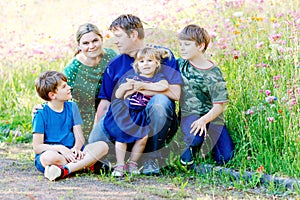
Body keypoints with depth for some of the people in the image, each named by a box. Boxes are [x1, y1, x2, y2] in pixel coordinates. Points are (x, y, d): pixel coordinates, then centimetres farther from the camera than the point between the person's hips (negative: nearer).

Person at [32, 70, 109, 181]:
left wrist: (76, 148, -17)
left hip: (70, 152, 6)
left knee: (102, 146, -17)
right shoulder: (41, 113, -5)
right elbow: (37, 147, -10)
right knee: (48, 157, -41)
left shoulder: (71, 107, 11)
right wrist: (60, 148, -22)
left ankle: (65, 170, -35)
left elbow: (80, 138, 6)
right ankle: (88, 164, -23)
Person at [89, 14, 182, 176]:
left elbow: (176, 93, -13)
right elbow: (105, 102, 12)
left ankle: (152, 158, -19)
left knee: (160, 100, -35)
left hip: (154, 124, -2)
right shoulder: (115, 65, 13)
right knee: (95, 143, -25)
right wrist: (96, 131, 1)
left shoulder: (162, 55, 0)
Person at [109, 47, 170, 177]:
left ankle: (132, 164, 5)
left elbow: (164, 86, -23)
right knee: (121, 135, -4)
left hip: (141, 115, -1)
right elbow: (118, 95, 9)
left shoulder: (158, 77, 3)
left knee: (143, 136, -13)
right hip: (124, 111, 1)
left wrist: (142, 85, -24)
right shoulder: (131, 75, 6)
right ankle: (119, 165, 6)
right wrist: (124, 87, -14)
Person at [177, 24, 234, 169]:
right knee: (195, 138, -36)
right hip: (190, 113, 1)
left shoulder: (213, 74, -10)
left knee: (224, 158, -13)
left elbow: (218, 107, -13)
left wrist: (203, 120, -30)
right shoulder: (180, 64, 3)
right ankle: (190, 147, -2)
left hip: (211, 116, -1)